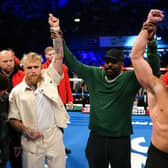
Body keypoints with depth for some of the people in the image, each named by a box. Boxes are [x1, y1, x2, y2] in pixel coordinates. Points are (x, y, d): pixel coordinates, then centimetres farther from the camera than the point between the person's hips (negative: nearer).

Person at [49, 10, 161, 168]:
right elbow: (72, 63, 6)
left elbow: (151, 68, -23)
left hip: (121, 140, -2)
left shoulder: (131, 78, -8)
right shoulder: (94, 74, 2)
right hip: (96, 138, 3)